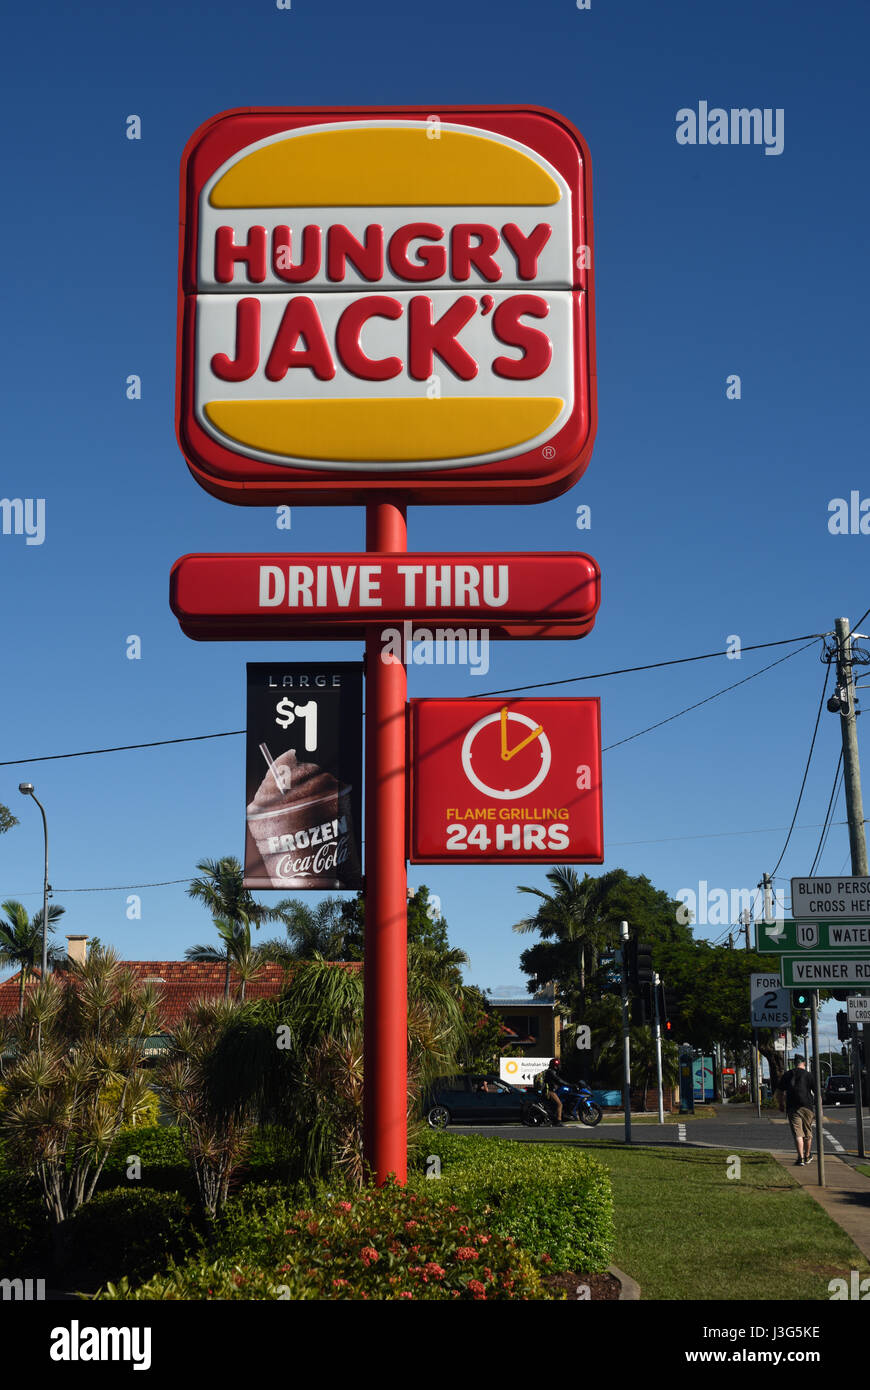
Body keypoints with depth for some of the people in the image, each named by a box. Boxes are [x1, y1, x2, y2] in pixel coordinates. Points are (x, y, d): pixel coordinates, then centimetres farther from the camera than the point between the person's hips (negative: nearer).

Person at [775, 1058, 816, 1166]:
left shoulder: (787, 1075, 8)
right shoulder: (808, 1075, 2)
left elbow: (779, 1091, 11)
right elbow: (817, 1092, -1)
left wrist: (781, 1103, 26)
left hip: (792, 1108, 0)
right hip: (807, 1107, 0)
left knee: (798, 1134, -4)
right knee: (808, 1133, 16)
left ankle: (800, 1158, -16)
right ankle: (807, 1157, 28)